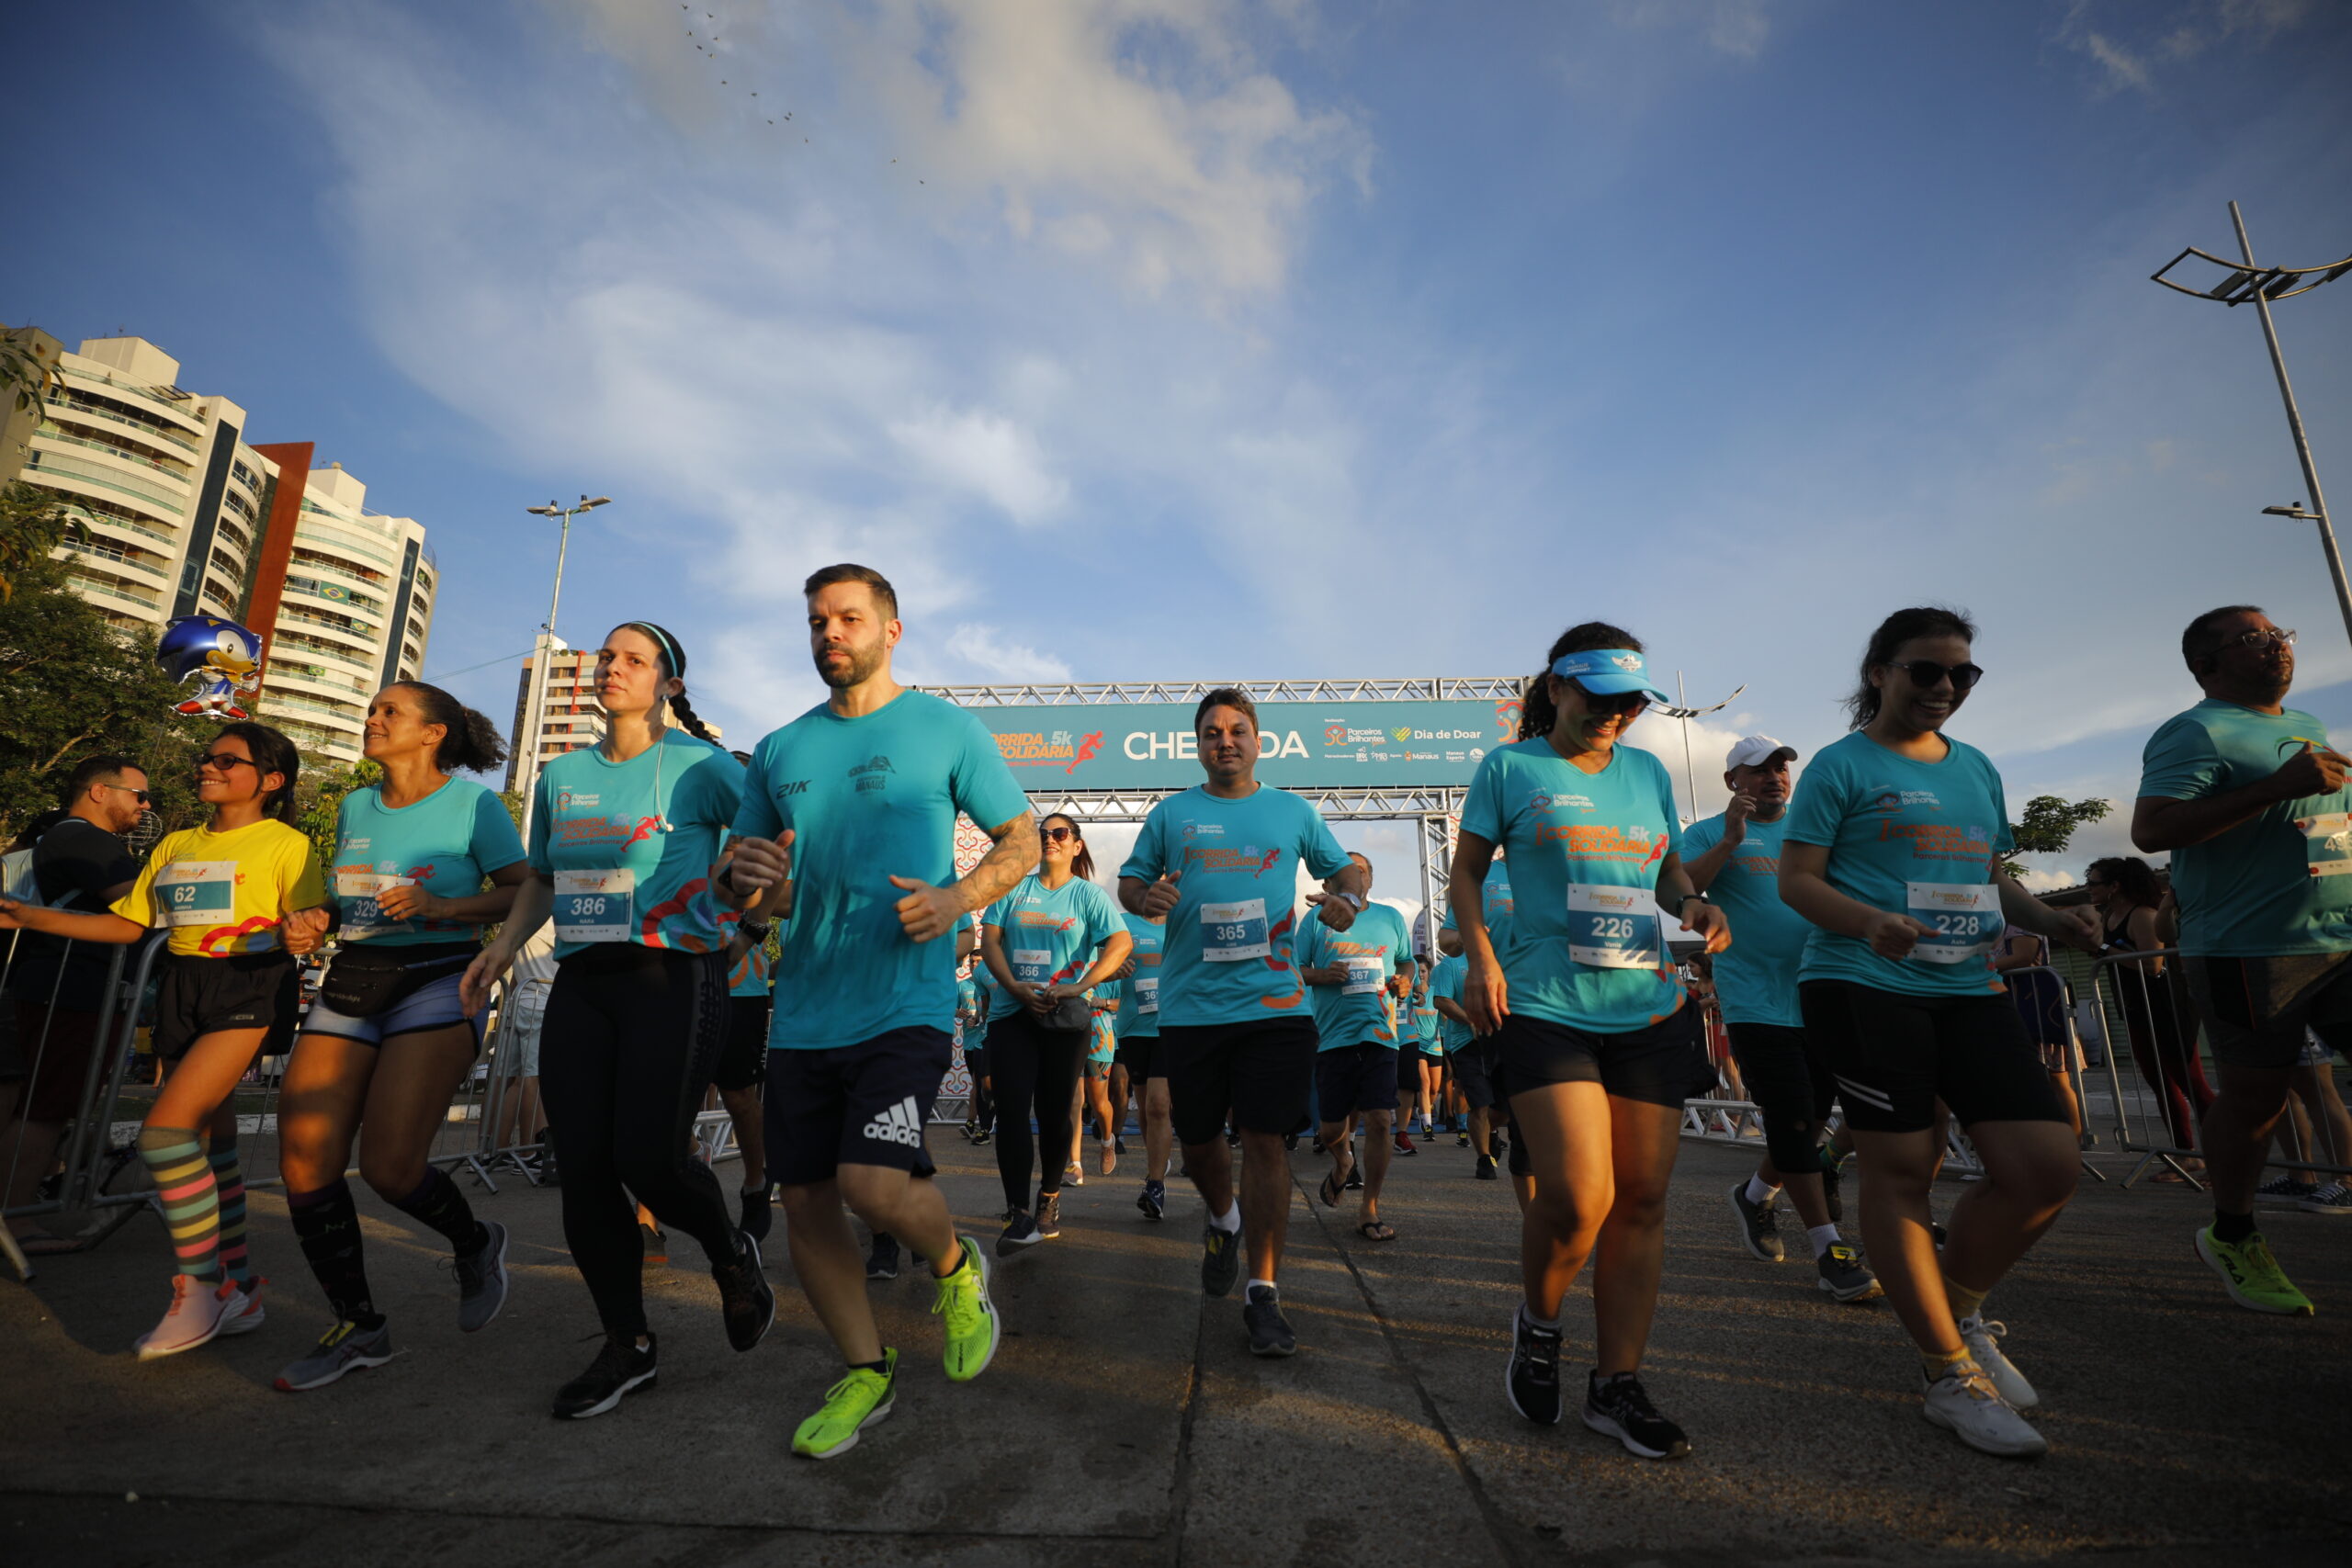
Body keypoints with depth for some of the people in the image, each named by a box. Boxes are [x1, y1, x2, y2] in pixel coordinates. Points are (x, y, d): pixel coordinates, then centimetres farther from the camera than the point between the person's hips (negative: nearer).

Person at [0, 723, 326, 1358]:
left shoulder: (285, 843, -2)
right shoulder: (176, 845, 18)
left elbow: (313, 919, -8)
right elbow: (126, 923, 20)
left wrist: (301, 924, -30)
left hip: (249, 986, -7)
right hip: (182, 989, 7)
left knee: (165, 1128, -18)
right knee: (208, 1142, 8)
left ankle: (199, 1287, -4)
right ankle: (237, 1293, 17)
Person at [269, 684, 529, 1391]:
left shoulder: (473, 803, -2)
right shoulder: (355, 806, 17)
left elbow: (525, 894, -8)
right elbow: (344, 897, 26)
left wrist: (439, 905, -20)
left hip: (438, 980, -6)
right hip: (351, 982, 7)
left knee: (390, 1165, -14)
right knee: (303, 1164, -1)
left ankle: (475, 1244, 19)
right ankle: (356, 1327, 17)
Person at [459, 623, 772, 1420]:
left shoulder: (700, 767, -3)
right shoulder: (562, 776, 15)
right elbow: (542, 878, 25)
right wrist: (504, 943, 11)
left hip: (672, 979, -6)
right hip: (580, 984, 6)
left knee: (648, 1156, -12)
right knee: (583, 1165, 3)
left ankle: (732, 1255, 22)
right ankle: (627, 1345, 21)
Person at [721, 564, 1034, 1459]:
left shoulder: (947, 730, 1)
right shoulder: (780, 750, 12)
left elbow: (1022, 838, 3)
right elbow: (736, 876, 17)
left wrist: (959, 897, -15)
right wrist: (744, 877, -7)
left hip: (906, 1004, -5)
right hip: (803, 1012, 5)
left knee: (874, 1185, -18)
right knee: (805, 1202, 8)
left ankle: (956, 1268, 17)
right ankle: (865, 1373, 30)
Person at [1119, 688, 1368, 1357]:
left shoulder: (1292, 811, 10)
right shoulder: (1171, 813, 9)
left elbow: (1346, 866, 18)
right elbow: (1129, 882, 13)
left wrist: (1347, 896, -4)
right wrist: (1146, 896, -10)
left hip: (1274, 1001, -1)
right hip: (1190, 1008, 1)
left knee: (1264, 1140, -4)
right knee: (1198, 1141, 13)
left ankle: (1263, 1294, 8)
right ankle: (1223, 1222, 45)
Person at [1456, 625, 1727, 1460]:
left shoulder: (1648, 772, 16)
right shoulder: (1510, 767, 3)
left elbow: (1669, 869, 23)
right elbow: (1467, 872, 4)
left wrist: (1694, 905, 1)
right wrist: (1480, 956, -10)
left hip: (1651, 1010, 5)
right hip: (1546, 1007, -5)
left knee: (1641, 1199, 6)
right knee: (1576, 1196, -14)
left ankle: (1617, 1384, 21)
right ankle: (1538, 1324, 18)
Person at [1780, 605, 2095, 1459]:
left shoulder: (1976, 768, 18)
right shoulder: (1840, 765, -2)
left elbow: (1991, 874, 25)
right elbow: (1797, 879, -7)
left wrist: (2046, 918, 5)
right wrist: (1870, 922, -25)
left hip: (1972, 988, 7)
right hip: (1863, 985, -6)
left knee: (2046, 1163, -1)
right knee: (1901, 1167, -2)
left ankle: (1960, 1305, 25)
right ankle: (1950, 1374, 13)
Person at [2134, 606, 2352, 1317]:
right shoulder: (2196, 733, -10)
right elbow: (2150, 830, -23)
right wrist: (2280, 785, -25)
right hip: (2252, 950, -8)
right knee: (2255, 1096, 1)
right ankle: (2232, 1238, 19)